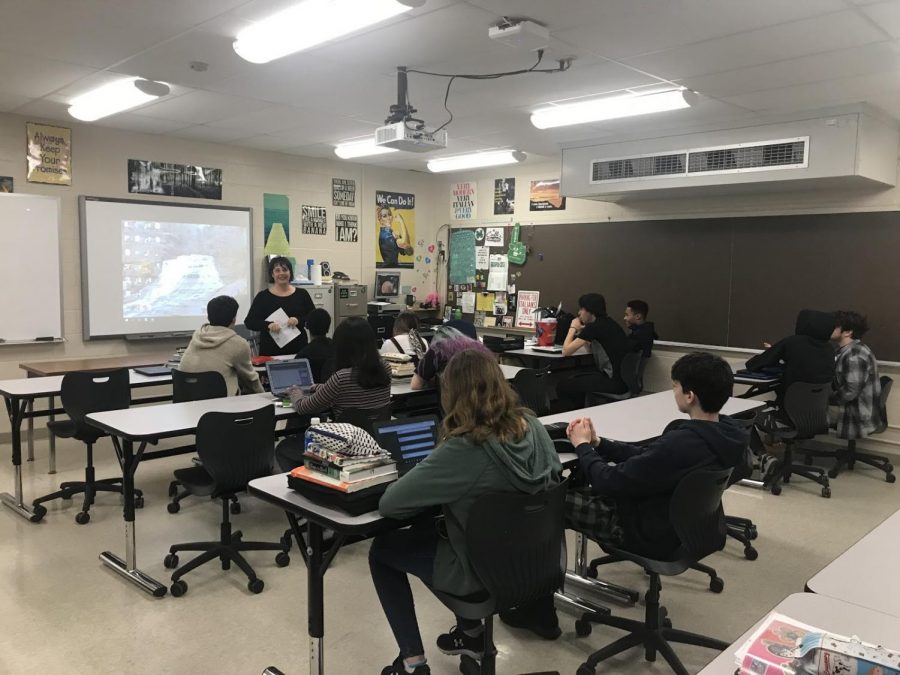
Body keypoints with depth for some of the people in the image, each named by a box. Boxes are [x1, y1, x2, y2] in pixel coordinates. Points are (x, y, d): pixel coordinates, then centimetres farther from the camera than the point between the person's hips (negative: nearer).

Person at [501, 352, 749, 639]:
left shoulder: (680, 444, -35)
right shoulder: (727, 432, -6)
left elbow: (609, 482, -24)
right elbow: (645, 457, 4)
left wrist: (583, 447, -7)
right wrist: (597, 443, -2)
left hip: (653, 533, -9)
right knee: (574, 487, 21)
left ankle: (539, 611, 16)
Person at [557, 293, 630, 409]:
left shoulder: (594, 327, -15)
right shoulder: (607, 323, 12)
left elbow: (566, 351, -12)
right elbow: (591, 347, 25)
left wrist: (573, 328, 2)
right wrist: (582, 331, 12)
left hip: (614, 382, -10)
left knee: (562, 387, -2)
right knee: (575, 378, 26)